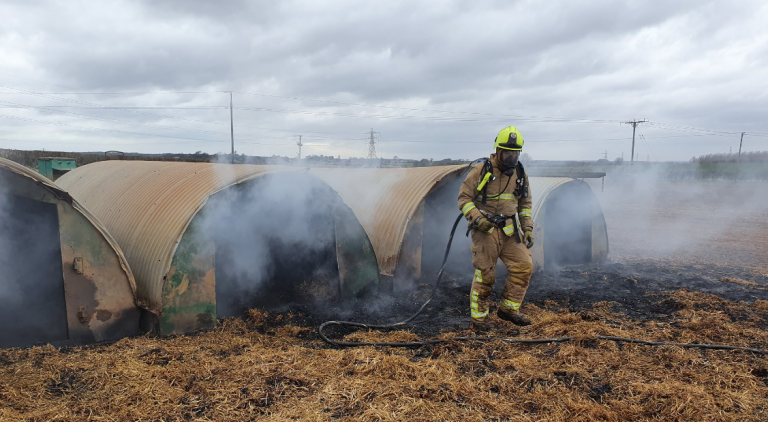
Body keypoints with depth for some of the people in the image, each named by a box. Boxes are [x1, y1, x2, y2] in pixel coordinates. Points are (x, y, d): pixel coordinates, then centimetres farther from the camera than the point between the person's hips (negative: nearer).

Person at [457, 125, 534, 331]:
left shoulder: (520, 173, 8)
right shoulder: (481, 170, -9)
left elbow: (525, 204, 18)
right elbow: (464, 198, -8)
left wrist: (528, 228, 8)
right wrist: (477, 219, -22)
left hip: (510, 230, 5)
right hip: (485, 231, -5)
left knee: (524, 266, -4)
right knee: (484, 274, -1)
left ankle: (508, 308, 12)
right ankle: (478, 317, 15)